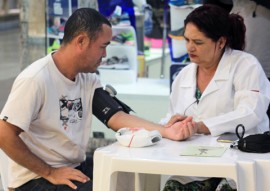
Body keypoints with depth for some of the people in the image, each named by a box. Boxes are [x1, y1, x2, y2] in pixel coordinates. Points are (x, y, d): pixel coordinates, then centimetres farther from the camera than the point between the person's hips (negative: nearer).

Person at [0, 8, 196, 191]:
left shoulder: (88, 78, 5)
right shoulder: (35, 79, -19)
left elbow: (117, 117, -5)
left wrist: (167, 131, -18)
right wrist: (49, 173, -18)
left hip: (76, 169, 8)